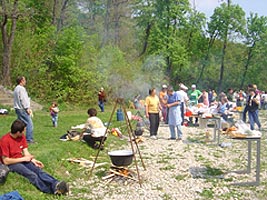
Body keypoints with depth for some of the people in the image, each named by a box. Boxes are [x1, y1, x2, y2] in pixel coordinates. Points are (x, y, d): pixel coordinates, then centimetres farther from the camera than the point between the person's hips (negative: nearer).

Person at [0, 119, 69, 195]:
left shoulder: (22, 136, 2)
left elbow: (26, 152, 5)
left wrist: (33, 160, -13)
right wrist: (23, 159, -17)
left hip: (22, 160, 6)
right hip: (11, 164, -6)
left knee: (38, 170, -25)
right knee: (32, 175, -31)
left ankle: (56, 184, -48)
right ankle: (52, 190, -50)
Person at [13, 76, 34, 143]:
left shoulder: (16, 88, 19)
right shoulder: (21, 88, -13)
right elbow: (23, 99, -18)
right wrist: (27, 108, -14)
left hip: (18, 109, 10)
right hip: (22, 109, -10)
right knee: (29, 123, -9)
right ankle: (29, 139, -11)